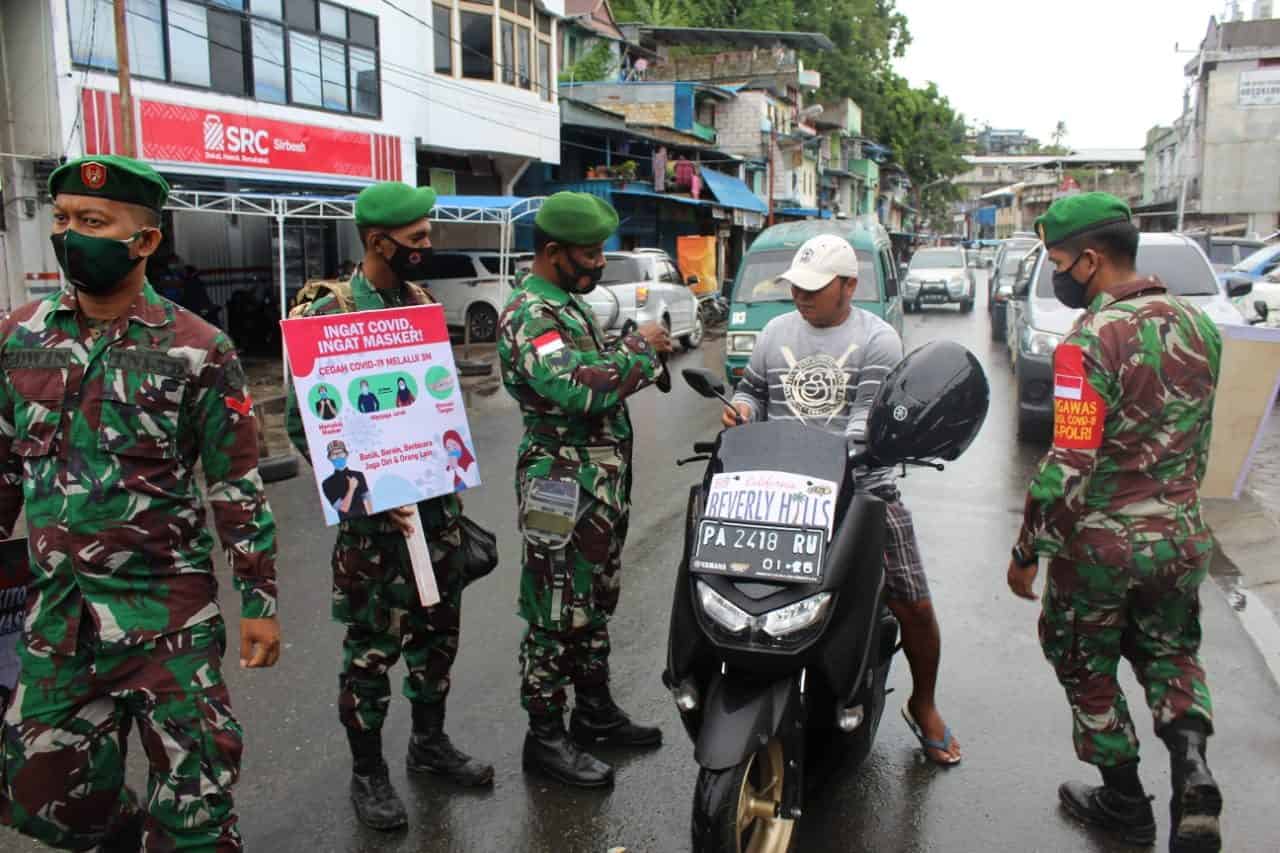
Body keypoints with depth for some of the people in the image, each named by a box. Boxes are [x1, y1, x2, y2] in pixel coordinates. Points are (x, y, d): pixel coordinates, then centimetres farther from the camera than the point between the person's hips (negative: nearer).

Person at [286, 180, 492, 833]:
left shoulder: (423, 301, 8)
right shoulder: (330, 316, -13)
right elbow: (305, 425, -13)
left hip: (437, 498, 7)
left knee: (437, 628, 16)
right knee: (373, 643, 4)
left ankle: (430, 742, 35)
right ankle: (367, 772, 22)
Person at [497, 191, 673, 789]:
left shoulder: (569, 304, 15)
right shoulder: (528, 316, -18)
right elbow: (576, 388, -34)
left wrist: (654, 354, 5)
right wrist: (638, 348, -20)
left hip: (602, 484, 10)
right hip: (562, 488, -10)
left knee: (596, 603, 19)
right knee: (557, 613, 1)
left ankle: (595, 711, 34)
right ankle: (545, 735, 14)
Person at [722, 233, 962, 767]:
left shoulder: (876, 338, 0)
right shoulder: (776, 331, 14)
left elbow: (870, 414, -11)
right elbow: (753, 388, 22)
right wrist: (743, 408, -2)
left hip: (861, 485, -2)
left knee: (914, 604, 1)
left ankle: (923, 705, 26)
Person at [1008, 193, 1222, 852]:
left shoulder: (1092, 341, -21)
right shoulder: (1197, 326, 2)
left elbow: (1069, 466, -23)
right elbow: (1199, 439, 12)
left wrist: (1026, 552, -13)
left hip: (1101, 544, -6)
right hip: (1182, 537, 7)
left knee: (1087, 669, 15)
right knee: (1170, 651, 26)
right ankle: (1190, 757, 2)